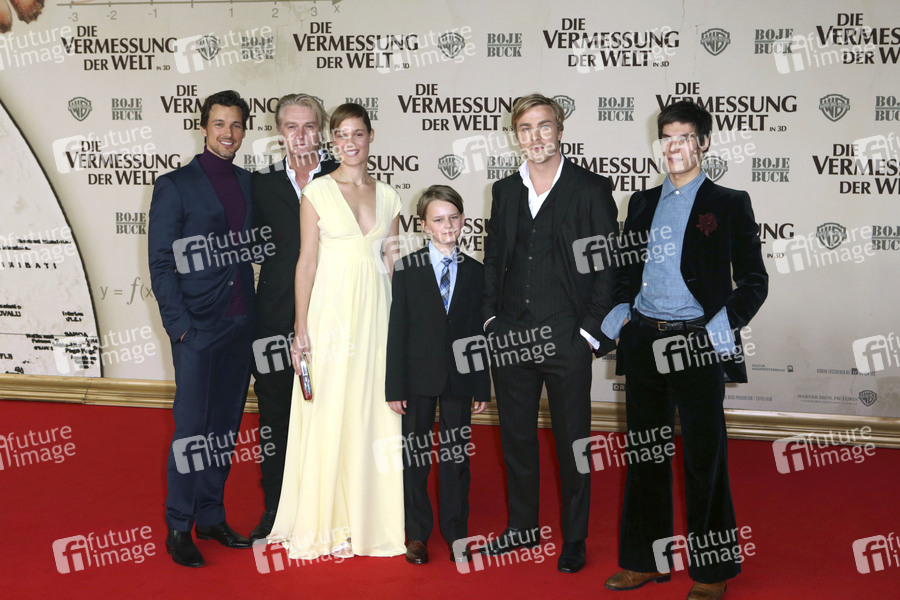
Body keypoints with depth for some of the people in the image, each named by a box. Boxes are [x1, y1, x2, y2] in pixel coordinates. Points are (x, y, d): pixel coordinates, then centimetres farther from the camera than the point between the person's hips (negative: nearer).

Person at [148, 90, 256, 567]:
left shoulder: (248, 184, 11)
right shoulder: (174, 186, -3)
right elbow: (160, 263, -6)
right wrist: (179, 324, -12)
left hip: (240, 324, 5)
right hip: (197, 327, -5)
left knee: (225, 425, 11)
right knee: (192, 428, -3)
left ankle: (212, 516, 22)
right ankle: (178, 528, 7)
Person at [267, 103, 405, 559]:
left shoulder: (387, 196, 11)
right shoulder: (318, 191, 0)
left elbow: (394, 263, 11)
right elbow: (306, 261, -3)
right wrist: (301, 325, -9)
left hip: (377, 313, 4)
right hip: (332, 310, -3)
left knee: (375, 414, 5)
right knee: (328, 414, -1)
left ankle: (371, 519, 16)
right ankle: (325, 523, 10)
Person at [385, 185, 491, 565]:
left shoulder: (474, 272, 5)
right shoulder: (408, 269, -1)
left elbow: (479, 332, 6)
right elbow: (397, 330, -3)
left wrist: (482, 387, 3)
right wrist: (395, 387, -7)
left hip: (459, 378, 1)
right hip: (419, 376, -1)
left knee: (457, 456, 7)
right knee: (415, 456, 7)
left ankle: (456, 535, 19)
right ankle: (417, 534, 19)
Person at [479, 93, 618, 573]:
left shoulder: (591, 189, -3)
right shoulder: (505, 191, 10)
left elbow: (609, 266, -4)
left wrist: (592, 329, -9)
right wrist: (491, 317, 6)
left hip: (565, 337, -4)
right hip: (511, 337, 5)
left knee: (571, 440, 6)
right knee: (516, 436, 14)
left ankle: (574, 538, 20)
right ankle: (522, 527, 30)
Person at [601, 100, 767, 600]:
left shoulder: (728, 205, 3)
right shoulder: (642, 203, 15)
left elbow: (753, 279, 1)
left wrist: (727, 320, -15)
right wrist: (621, 308, 3)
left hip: (697, 342, -4)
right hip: (644, 342, 4)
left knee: (705, 458, 1)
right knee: (645, 455, 10)